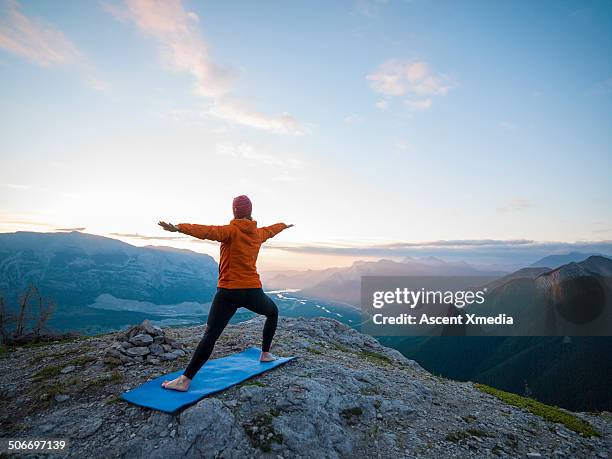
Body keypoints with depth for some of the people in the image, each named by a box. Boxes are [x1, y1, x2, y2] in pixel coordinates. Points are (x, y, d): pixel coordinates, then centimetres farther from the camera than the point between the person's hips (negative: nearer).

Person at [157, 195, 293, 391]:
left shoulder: (232, 230, -6)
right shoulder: (258, 233, 9)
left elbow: (208, 231, -26)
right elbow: (271, 229, 32)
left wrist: (179, 228, -39)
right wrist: (284, 225, 54)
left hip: (228, 293, -3)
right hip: (253, 292, 4)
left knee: (210, 336, -5)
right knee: (273, 312, 32)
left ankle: (185, 379, -8)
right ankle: (266, 354, 36)